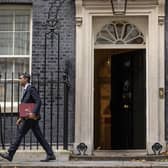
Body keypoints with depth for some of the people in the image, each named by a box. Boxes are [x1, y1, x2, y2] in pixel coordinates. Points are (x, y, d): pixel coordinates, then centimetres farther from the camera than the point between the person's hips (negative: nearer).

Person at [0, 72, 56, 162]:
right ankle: (50, 155, 7)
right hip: (28, 118, 10)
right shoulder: (26, 90, 21)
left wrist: (33, 113, -29)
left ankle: (9, 154, 2)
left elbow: (38, 101, -20)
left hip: (31, 117, -10)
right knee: (39, 137, 7)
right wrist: (21, 118, 21)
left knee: (19, 135, -4)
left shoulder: (31, 88, -9)